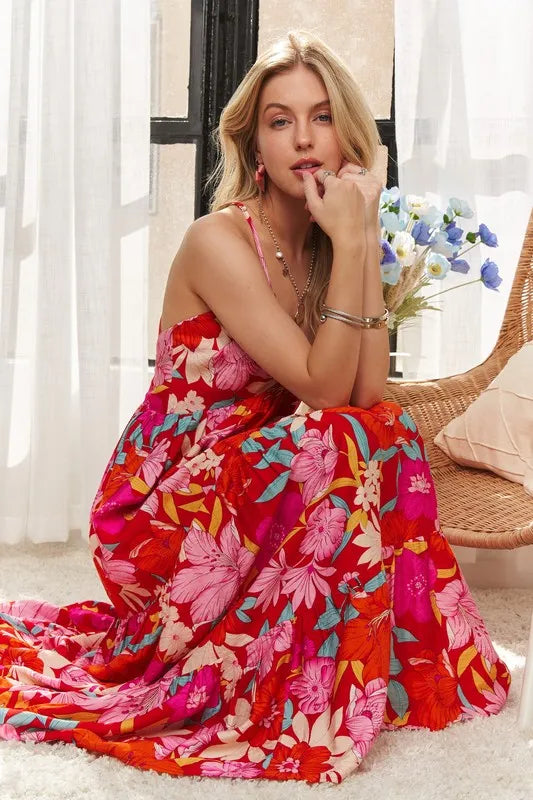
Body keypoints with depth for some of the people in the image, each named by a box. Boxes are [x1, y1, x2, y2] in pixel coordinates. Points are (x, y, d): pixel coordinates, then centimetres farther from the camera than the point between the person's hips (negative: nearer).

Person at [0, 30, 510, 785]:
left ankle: (405, 664, 0)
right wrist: (349, 248, -24)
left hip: (247, 483, 7)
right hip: (165, 512, -7)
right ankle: (300, 705, -15)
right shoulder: (218, 241, -18)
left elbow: (368, 392, -10)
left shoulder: (324, 246, 4)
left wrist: (366, 245, -13)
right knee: (338, 445, -27)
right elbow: (324, 392, -23)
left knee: (395, 432, -12)